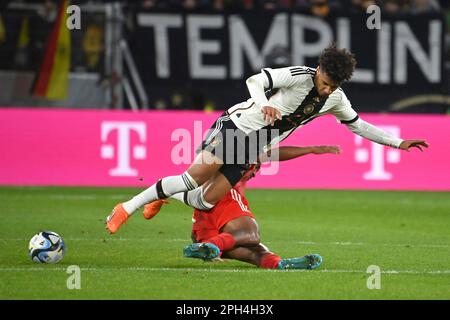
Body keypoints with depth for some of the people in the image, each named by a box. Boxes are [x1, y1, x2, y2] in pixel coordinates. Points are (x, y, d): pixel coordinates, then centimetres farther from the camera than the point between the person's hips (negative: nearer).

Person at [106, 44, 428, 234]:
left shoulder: (336, 99, 3)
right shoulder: (299, 75, -19)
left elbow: (359, 125, 18)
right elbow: (255, 80, -26)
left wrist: (399, 143, 16)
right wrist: (264, 104, -47)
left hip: (251, 150, 6)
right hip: (237, 125, -6)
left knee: (208, 200, -9)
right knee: (197, 176, -24)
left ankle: (164, 198, 19)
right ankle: (129, 207, -14)